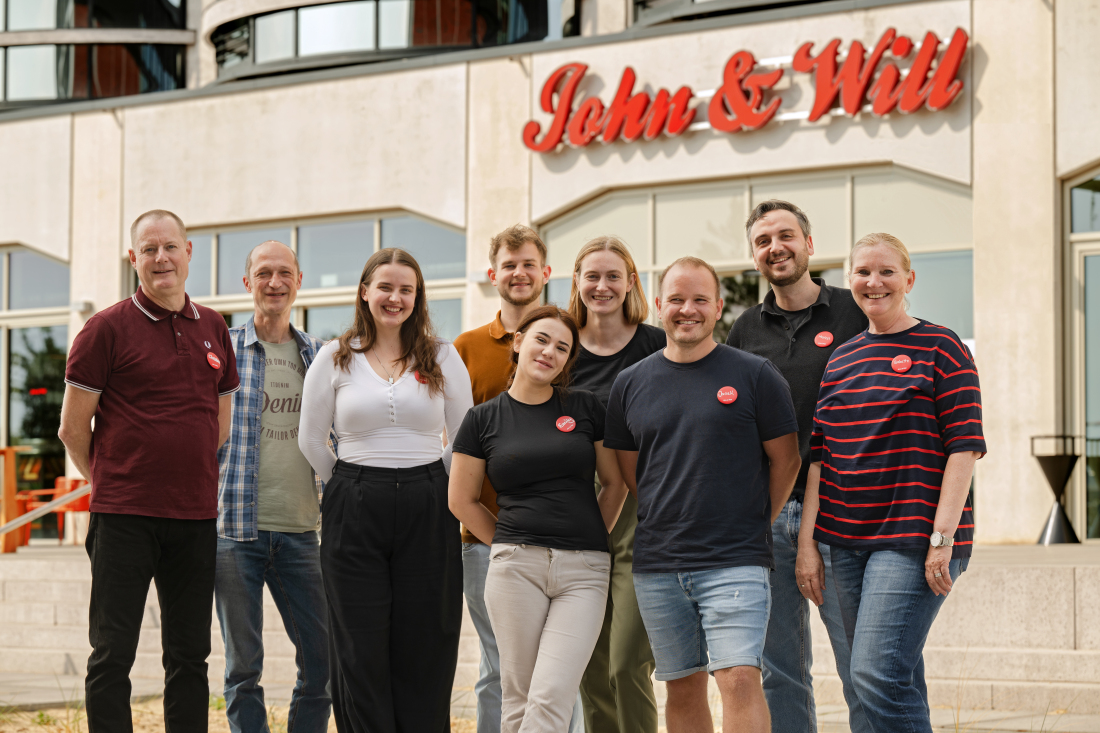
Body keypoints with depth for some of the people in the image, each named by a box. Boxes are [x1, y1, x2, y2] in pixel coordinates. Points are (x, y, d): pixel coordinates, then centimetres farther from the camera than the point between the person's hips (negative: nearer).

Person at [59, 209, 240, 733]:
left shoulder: (213, 329, 11)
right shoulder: (107, 329, -5)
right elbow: (73, 427, -2)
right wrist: (108, 483, 6)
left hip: (197, 514, 5)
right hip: (124, 514, -5)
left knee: (190, 654, 10)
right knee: (112, 653, -1)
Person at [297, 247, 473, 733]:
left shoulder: (442, 357, 7)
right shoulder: (334, 358, 5)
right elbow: (311, 439, 8)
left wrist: (430, 490, 7)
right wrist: (353, 490, 11)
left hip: (427, 512, 1)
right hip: (355, 512, -1)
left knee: (424, 648, 0)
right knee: (361, 651, -1)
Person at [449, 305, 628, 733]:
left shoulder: (585, 408, 7)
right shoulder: (484, 419, 6)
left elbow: (615, 482, 14)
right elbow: (461, 500, 12)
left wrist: (591, 539, 11)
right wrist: (511, 544, 11)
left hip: (584, 571, 0)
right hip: (515, 568, 0)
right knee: (519, 697, 2)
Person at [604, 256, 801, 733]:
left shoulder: (754, 376, -1)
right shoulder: (630, 384, 9)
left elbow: (785, 461, 5)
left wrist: (754, 526, 7)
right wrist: (677, 519, 12)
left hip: (736, 563, -4)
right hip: (656, 567, 4)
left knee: (740, 679, -14)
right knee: (683, 688, 10)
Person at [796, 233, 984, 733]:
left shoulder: (940, 348, -1)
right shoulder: (840, 360, 15)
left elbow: (964, 447, -7)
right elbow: (821, 457, 15)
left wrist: (942, 537, -14)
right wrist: (807, 542, 7)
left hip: (912, 538, -6)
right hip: (846, 540, 6)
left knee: (877, 674, -17)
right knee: (897, 682, 7)